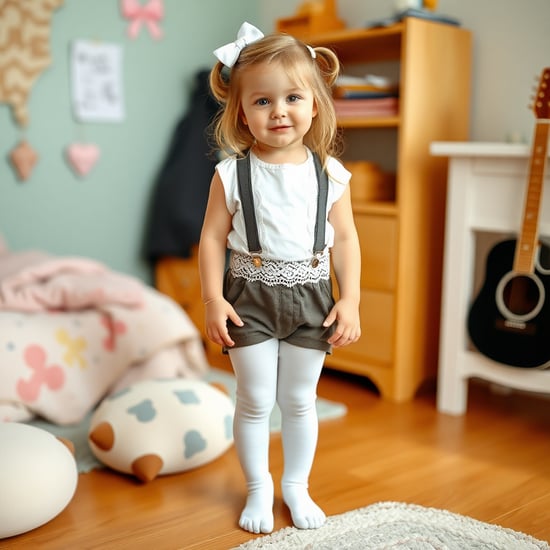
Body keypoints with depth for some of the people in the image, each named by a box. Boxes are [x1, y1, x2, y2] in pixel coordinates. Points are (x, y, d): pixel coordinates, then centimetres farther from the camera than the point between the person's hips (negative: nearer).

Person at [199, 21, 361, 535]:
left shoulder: (330, 173, -4)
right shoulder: (232, 173, -9)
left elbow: (345, 238, 0)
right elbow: (213, 237, -6)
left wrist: (350, 300, -4)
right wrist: (213, 299, -11)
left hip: (310, 298, 2)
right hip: (250, 298, -1)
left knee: (300, 400, 14)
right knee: (255, 401, 9)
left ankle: (296, 485, 34)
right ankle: (258, 487, 29)